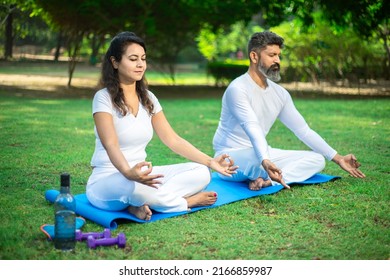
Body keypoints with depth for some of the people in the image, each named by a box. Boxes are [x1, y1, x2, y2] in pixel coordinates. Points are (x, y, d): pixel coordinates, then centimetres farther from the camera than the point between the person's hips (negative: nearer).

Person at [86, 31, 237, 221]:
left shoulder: (148, 98, 8)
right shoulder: (104, 98, -12)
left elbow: (173, 140, 6)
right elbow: (111, 145, -26)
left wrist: (210, 161, -6)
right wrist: (129, 173, -47)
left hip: (140, 174, 6)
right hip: (106, 182, -6)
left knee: (201, 173, -11)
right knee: (133, 185, -41)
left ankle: (140, 205, -21)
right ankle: (187, 202, -15)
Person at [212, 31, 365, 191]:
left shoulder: (280, 93, 7)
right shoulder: (238, 89, -17)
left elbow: (303, 130, 10)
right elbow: (252, 129, -33)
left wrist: (337, 158, 5)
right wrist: (265, 162, -50)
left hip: (263, 155, 9)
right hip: (231, 157, -9)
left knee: (317, 159, -5)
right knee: (256, 160, -43)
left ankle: (267, 181, -24)